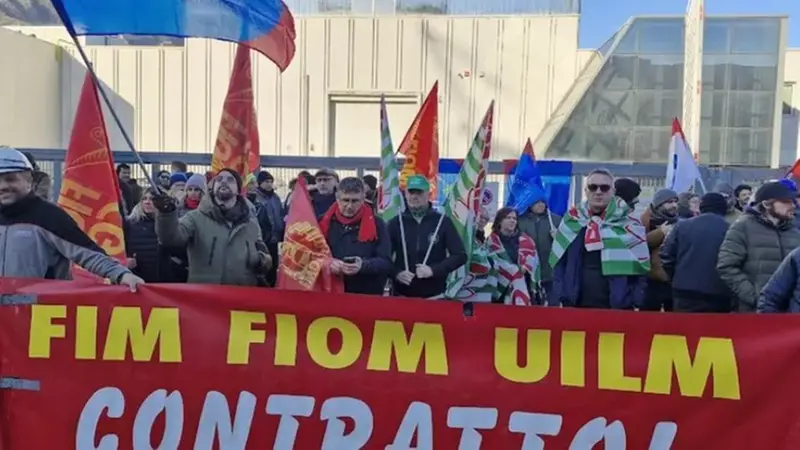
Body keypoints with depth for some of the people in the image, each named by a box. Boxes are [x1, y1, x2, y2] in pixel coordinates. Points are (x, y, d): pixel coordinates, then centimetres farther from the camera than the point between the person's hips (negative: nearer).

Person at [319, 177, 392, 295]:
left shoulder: (377, 225, 2)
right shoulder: (324, 223, 6)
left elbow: (386, 263, -3)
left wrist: (364, 265, -23)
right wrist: (327, 263, -16)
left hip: (367, 295, -1)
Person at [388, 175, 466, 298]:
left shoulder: (442, 222, 0)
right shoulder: (396, 223, 5)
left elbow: (460, 256, -2)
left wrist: (433, 270, -14)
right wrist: (396, 273, -12)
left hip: (434, 296, -1)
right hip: (402, 295, 1)